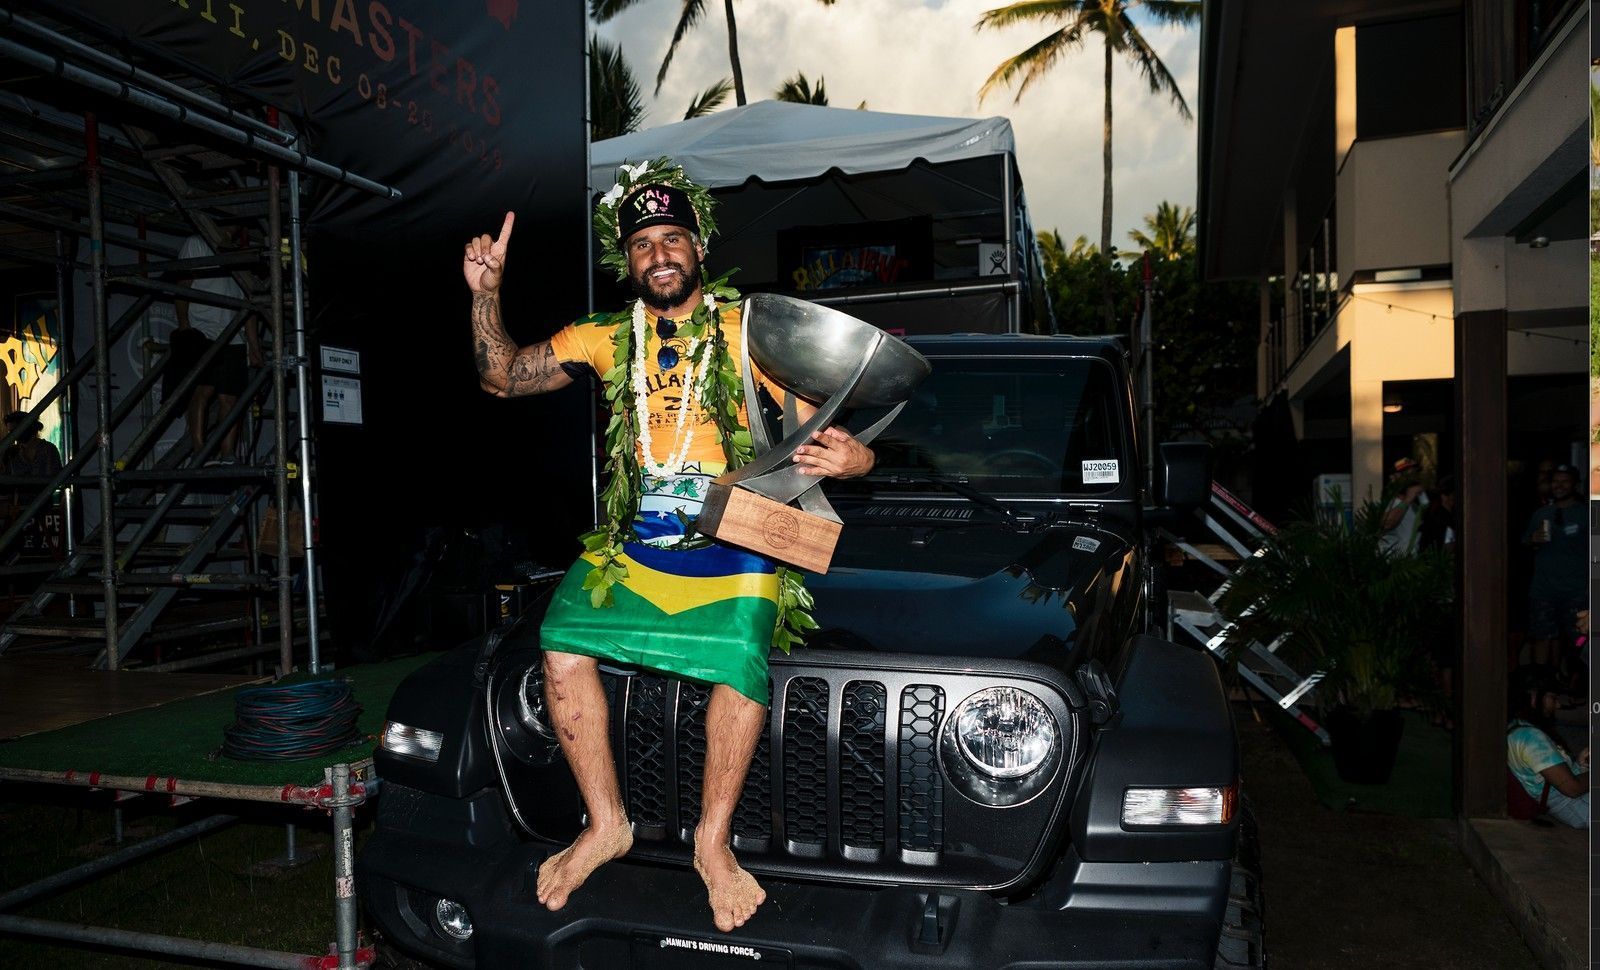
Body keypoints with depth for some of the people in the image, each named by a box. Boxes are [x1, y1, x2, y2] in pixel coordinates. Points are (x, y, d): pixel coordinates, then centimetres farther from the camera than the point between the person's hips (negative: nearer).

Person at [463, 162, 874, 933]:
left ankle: (713, 842, -7)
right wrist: (486, 292, -5)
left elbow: (821, 430, -2)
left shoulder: (746, 333, 1)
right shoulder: (607, 339, 11)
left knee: (742, 666, -26)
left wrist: (851, 457, -26)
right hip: (630, 548, 3)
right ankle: (605, 826, -2)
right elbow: (501, 378, 11)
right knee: (564, 648, -18)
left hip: (731, 553, -3)